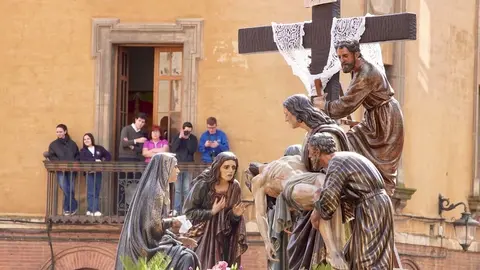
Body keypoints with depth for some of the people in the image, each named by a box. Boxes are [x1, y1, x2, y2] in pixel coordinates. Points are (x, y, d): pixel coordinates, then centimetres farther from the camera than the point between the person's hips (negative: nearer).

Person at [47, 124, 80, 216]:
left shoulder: (72, 144, 13)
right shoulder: (53, 144, 10)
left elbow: (78, 155, 13)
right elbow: (51, 156, 2)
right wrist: (60, 163, -12)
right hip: (60, 170, -1)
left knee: (70, 189, -4)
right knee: (65, 188, -16)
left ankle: (67, 209, 9)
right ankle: (73, 206, -3)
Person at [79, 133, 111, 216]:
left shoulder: (99, 148, 12)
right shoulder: (83, 151, 6)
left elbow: (108, 156, 10)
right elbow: (83, 160, -10)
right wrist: (95, 160, -17)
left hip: (98, 173, 3)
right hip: (89, 173, -3)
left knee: (96, 192, 3)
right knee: (91, 192, -9)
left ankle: (90, 210, 7)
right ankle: (93, 210, -12)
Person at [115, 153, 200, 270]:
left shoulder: (153, 188, 14)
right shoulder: (155, 191, -16)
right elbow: (154, 224, -21)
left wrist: (179, 238, 11)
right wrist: (171, 222, -4)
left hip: (147, 243, 10)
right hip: (148, 244, -10)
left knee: (186, 256, 12)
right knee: (186, 258, -16)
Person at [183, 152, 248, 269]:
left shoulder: (235, 187, -2)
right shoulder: (203, 185, -16)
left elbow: (233, 219, 8)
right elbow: (188, 211, -12)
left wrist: (236, 215, -15)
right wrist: (212, 212, -20)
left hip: (225, 239, 4)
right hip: (203, 237, -4)